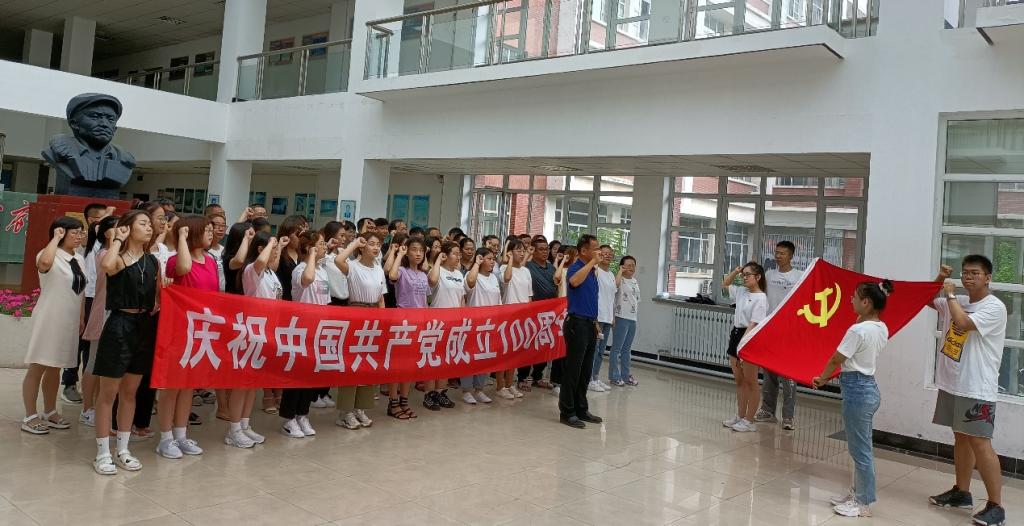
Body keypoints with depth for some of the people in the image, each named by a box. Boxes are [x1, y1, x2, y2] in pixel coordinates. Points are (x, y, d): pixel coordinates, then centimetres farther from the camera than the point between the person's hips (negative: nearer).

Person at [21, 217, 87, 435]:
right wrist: (56, 238, -23)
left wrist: (81, 318, 16)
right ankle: (30, 417, 7)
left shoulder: (79, 259, 11)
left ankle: (49, 412, 25)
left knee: (55, 368, 16)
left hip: (69, 321, 7)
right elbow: (44, 263, -37)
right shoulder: (51, 255, -11)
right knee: (37, 368, 0)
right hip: (49, 319, -7)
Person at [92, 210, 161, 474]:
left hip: (145, 326, 6)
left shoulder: (153, 261, 10)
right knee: (108, 392, 2)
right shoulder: (116, 257, -6)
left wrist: (157, 307, -2)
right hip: (119, 324, -5)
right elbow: (106, 266, -31)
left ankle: (123, 449, 23)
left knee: (130, 392, 13)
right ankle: (102, 452, 12)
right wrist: (117, 239, -17)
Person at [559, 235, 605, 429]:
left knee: (586, 371, 13)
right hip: (577, 323, -8)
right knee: (573, 370, -3)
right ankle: (567, 412, 4)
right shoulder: (575, 268, -9)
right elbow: (575, 281, -35)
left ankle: (581, 409, 22)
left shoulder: (593, 272, 16)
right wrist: (593, 262, -25)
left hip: (590, 324, 9)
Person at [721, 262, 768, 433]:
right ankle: (740, 417, 25)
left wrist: (742, 345, -27)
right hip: (736, 334, 8)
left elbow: (753, 324, -21)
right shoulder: (741, 291, 9)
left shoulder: (760, 298, -14)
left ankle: (749, 421, 10)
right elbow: (725, 285, 28)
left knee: (750, 382, 2)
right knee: (739, 381, 15)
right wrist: (735, 272, 11)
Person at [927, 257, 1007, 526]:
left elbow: (962, 323, -28)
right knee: (961, 438, 16)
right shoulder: (958, 301, 9)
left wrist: (950, 294, -13)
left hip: (977, 389, -8)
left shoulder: (994, 307, -14)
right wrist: (939, 279, 6)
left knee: (979, 443, -10)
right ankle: (961, 493, 27)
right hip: (952, 384, 8)